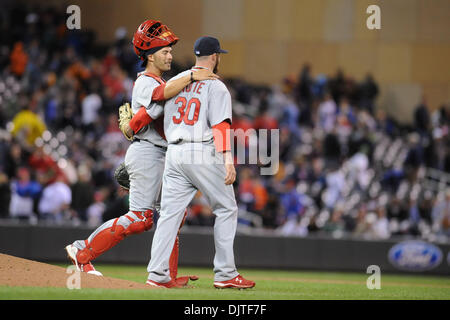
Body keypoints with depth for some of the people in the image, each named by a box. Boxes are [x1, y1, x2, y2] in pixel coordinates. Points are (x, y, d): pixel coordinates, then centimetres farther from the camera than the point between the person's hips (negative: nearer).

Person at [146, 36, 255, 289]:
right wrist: (228, 160, -21)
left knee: (170, 212, 4)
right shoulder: (216, 86, -5)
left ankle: (158, 274, -5)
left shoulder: (175, 82, 14)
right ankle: (225, 274, 2)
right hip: (203, 153, -6)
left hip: (174, 153, 6)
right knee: (226, 210, 5)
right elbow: (220, 125, -15)